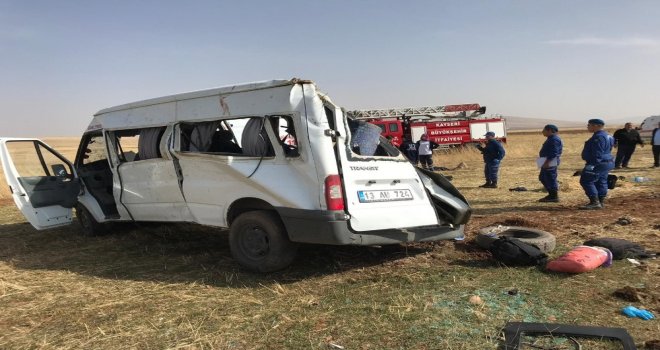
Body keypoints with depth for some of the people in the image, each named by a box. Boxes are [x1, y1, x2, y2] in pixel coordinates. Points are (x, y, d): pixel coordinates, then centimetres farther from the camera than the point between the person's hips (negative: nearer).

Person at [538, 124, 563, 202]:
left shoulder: (554, 139, -16)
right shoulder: (551, 139, 18)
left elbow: (554, 153, -23)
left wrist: (547, 162, -25)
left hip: (550, 162, -11)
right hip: (547, 162, 11)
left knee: (551, 178, -6)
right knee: (542, 177, 16)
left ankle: (554, 197, 2)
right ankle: (551, 195, 23)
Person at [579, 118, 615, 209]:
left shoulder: (599, 137, -19)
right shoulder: (607, 136, 16)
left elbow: (598, 153, -25)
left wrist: (592, 164, -25)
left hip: (599, 164, -11)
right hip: (607, 163, 11)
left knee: (586, 181, -8)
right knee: (601, 182, 13)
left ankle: (595, 202, -11)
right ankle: (601, 202, 16)